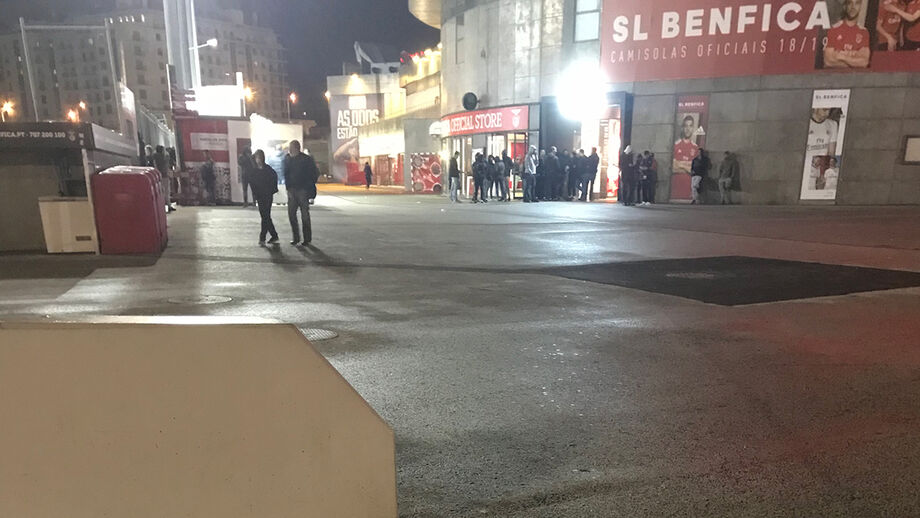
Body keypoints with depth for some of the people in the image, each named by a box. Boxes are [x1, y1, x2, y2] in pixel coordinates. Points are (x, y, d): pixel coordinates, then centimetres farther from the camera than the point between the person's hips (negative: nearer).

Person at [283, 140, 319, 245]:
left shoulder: (306, 159, -8)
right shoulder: (287, 159, 6)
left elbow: (315, 174, -3)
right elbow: (286, 173, 15)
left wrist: (309, 187, -5)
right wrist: (288, 187, 7)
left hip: (303, 190, -5)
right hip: (292, 191, 5)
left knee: (305, 215, 1)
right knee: (291, 214, 3)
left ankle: (307, 239, 10)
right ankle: (296, 238, 13)